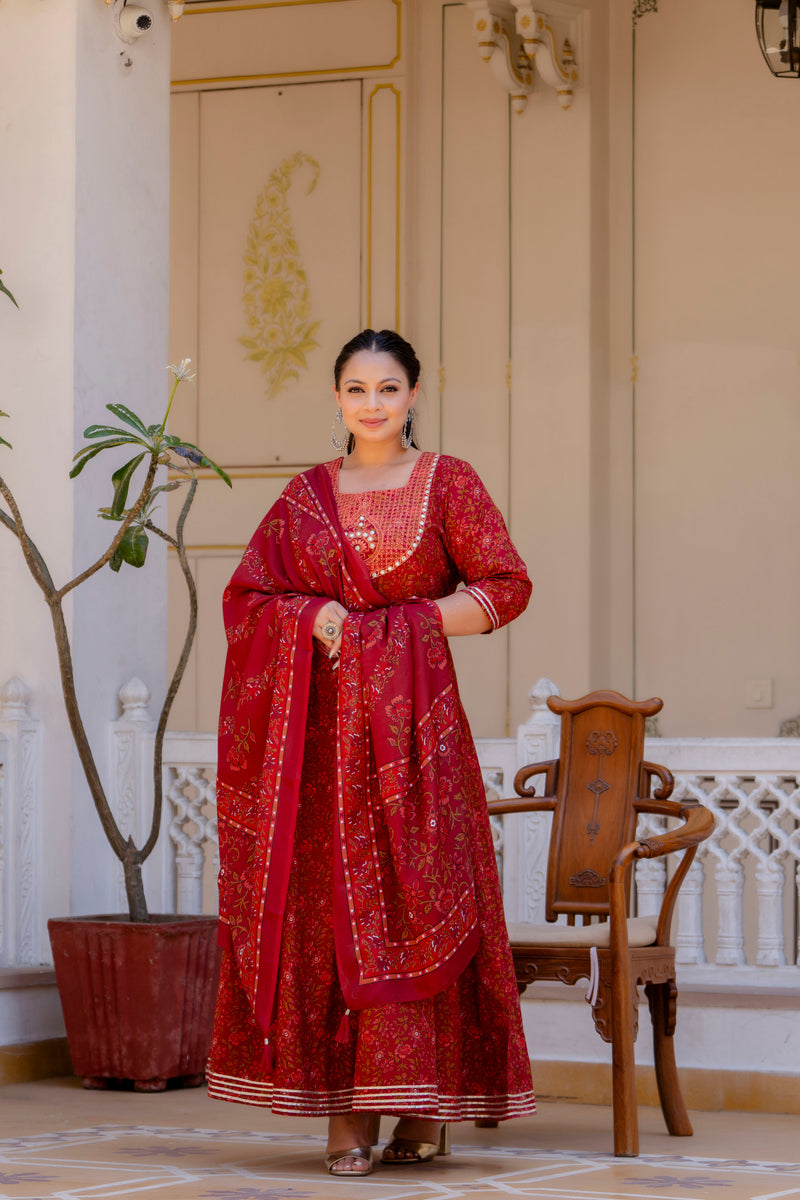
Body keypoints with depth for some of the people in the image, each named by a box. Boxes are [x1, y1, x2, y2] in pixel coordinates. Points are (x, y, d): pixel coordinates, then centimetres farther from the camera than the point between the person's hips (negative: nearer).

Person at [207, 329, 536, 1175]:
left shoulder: (447, 483, 5)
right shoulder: (306, 496, 13)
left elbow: (506, 587, 0)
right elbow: (246, 595, 10)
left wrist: (406, 623, -6)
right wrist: (317, 617, -8)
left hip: (410, 717, -2)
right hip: (321, 719, 3)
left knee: (413, 898, -7)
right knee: (323, 905, -3)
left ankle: (423, 1102, -2)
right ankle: (344, 1109, -1)